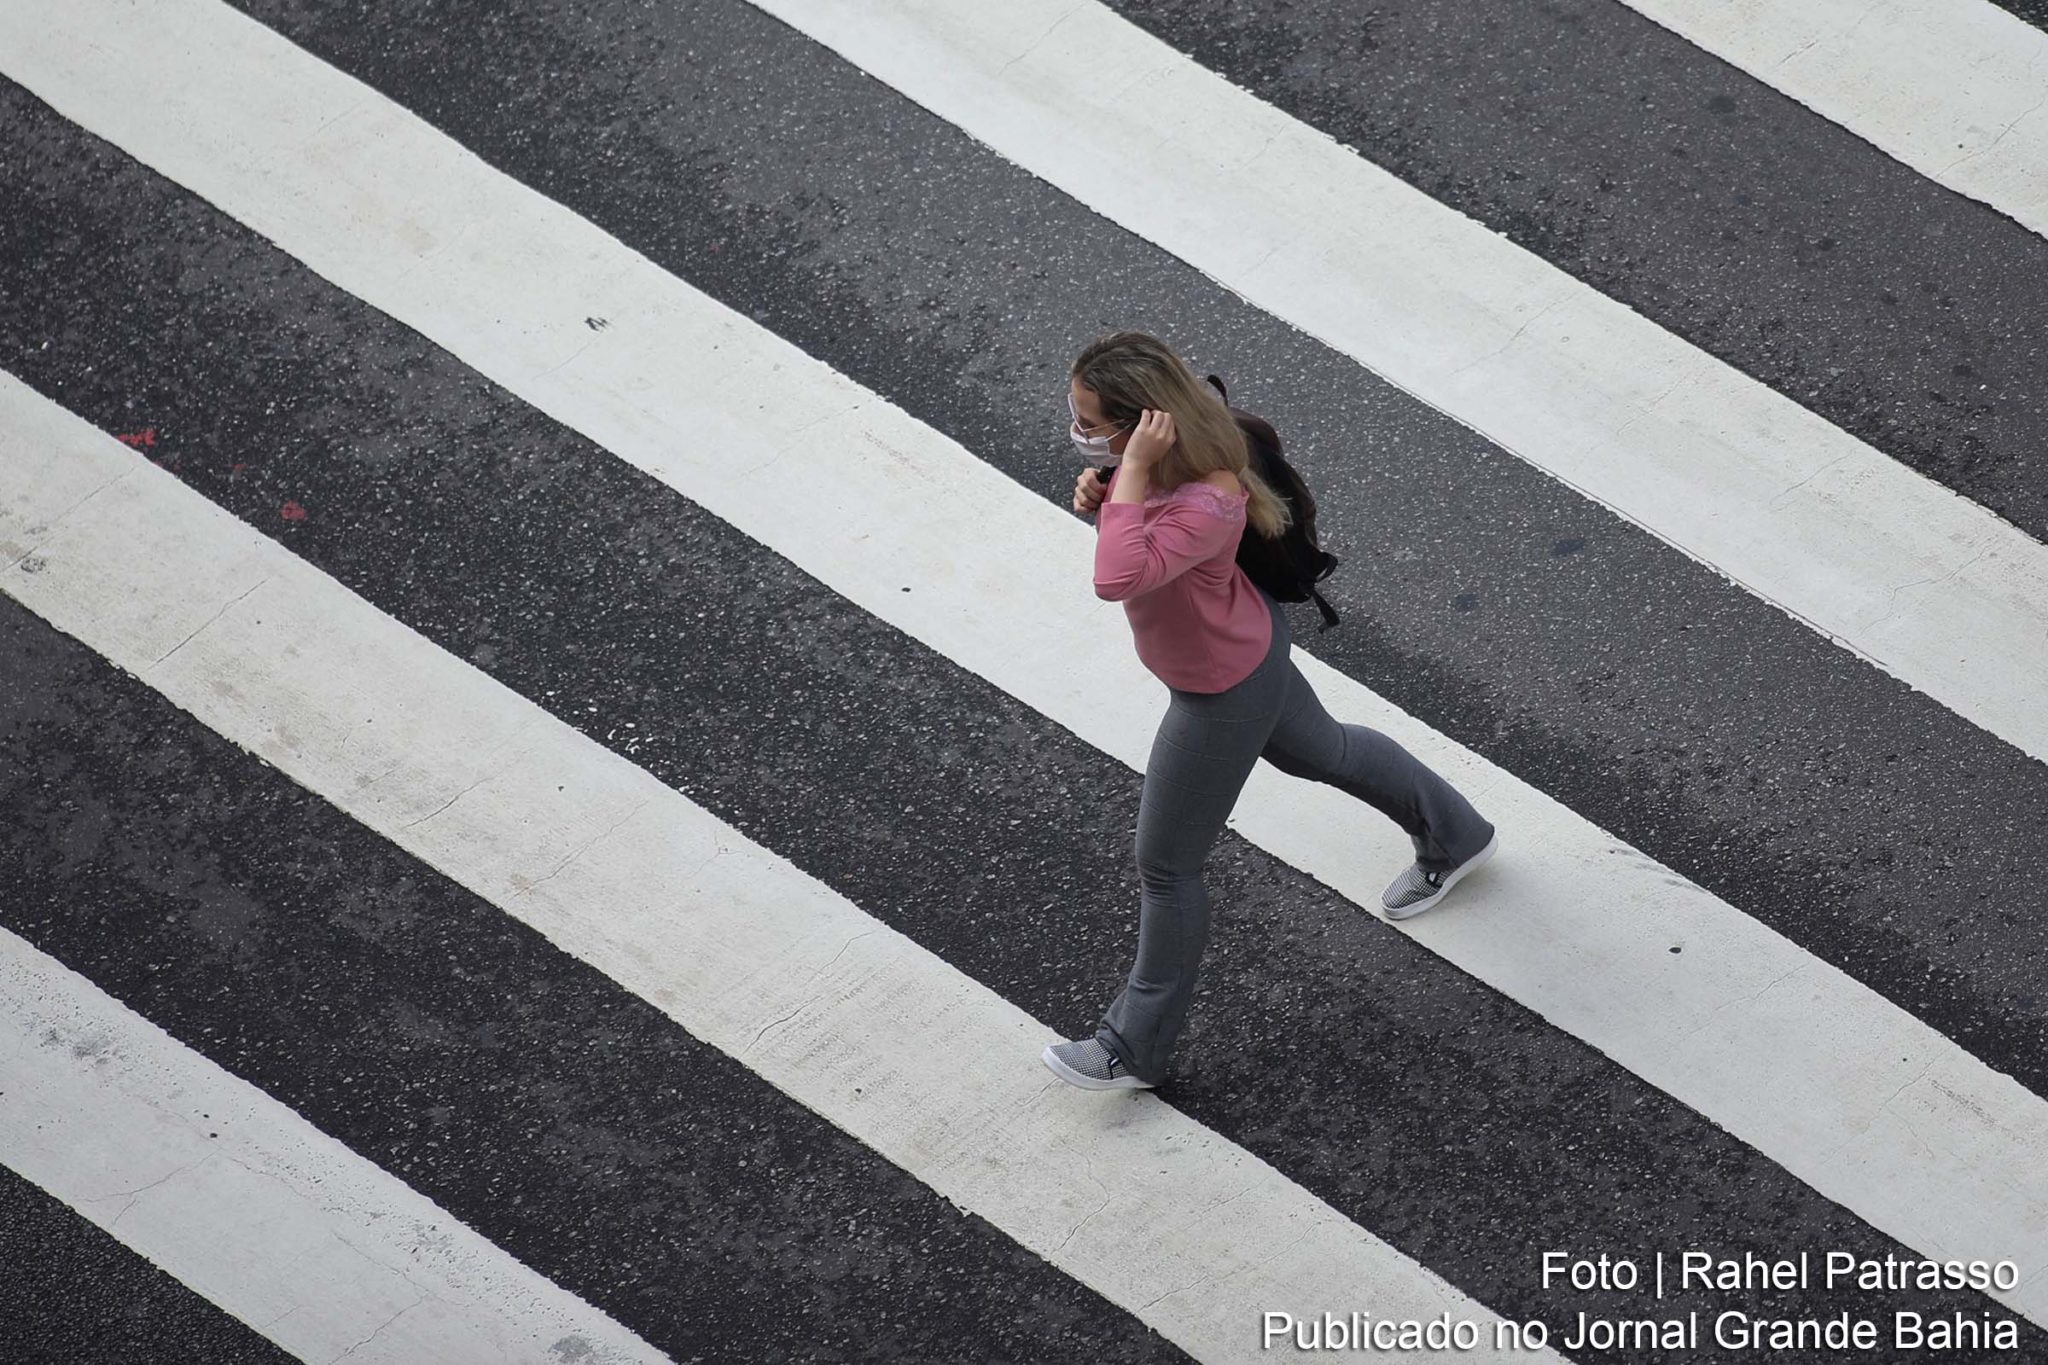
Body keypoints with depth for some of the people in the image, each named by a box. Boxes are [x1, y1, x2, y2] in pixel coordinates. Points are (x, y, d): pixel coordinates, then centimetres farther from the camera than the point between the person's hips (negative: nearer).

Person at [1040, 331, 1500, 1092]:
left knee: (1165, 867, 9)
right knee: (1316, 750, 35)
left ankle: (1136, 1048, 28)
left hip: (1222, 693, -9)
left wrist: (1132, 471, -53)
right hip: (1244, 648, 9)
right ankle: (1453, 837, 59)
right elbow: (1145, 518, 5)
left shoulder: (1206, 505, -43)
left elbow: (1118, 579, -58)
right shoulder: (1170, 452, -17)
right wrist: (1101, 494, -17)